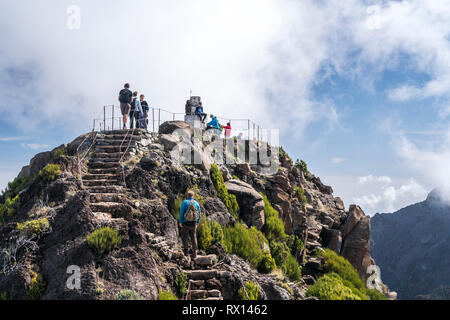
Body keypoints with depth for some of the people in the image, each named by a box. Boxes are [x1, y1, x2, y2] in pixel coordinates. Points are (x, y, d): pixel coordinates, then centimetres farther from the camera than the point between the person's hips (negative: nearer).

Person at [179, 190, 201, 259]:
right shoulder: (196, 203, 2)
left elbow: (181, 212, -13)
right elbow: (199, 213, 6)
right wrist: (197, 222, 17)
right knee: (193, 238, 11)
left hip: (186, 223, -3)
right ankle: (194, 254, 11)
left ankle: (186, 251, 1)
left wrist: (180, 222, -8)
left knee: (184, 237, 12)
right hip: (193, 224, 3)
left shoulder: (184, 202, -10)